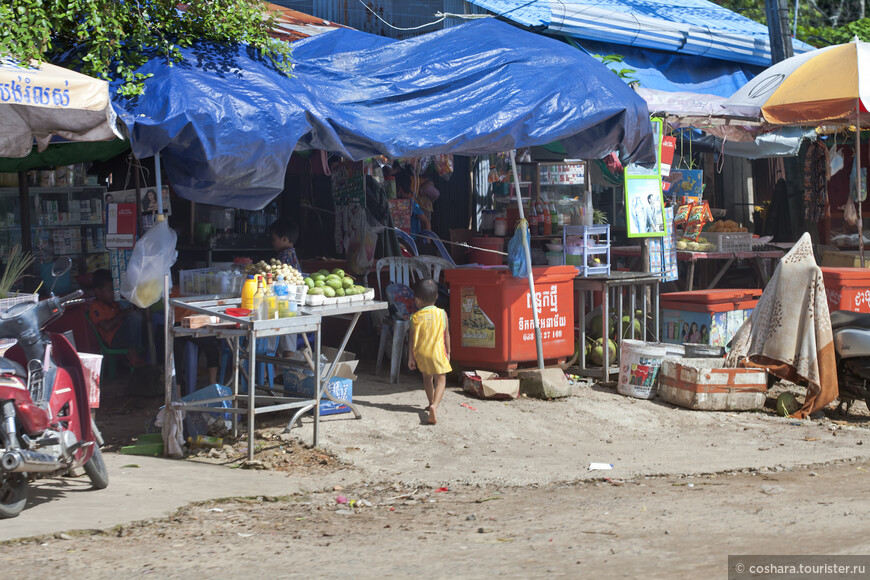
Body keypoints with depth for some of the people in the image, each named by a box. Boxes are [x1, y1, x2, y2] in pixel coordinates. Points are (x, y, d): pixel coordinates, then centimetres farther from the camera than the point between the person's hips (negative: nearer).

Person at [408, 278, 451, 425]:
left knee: (427, 378, 22)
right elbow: (446, 335, 4)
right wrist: (448, 352, 15)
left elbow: (412, 338, -4)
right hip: (437, 352, -1)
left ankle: (431, 403, 35)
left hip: (421, 353, 1)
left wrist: (411, 357, 3)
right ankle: (434, 405, -23)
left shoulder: (415, 317, -5)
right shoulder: (442, 314, -2)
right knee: (440, 380, 0)